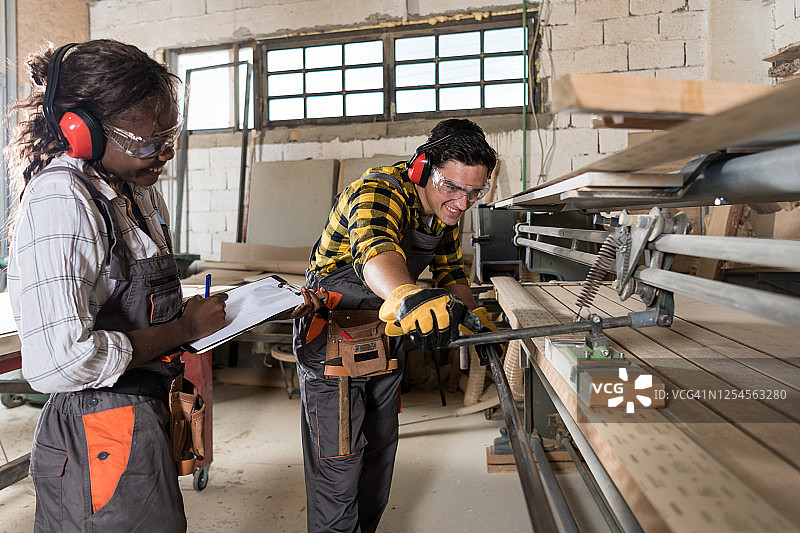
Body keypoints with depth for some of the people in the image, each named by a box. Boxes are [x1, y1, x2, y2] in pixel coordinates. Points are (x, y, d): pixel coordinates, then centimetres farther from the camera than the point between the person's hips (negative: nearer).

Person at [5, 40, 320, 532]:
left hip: (146, 414, 9)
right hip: (102, 439, -9)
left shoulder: (140, 194, 8)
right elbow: (59, 363, -29)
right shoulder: (60, 201, -21)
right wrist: (184, 329, -18)